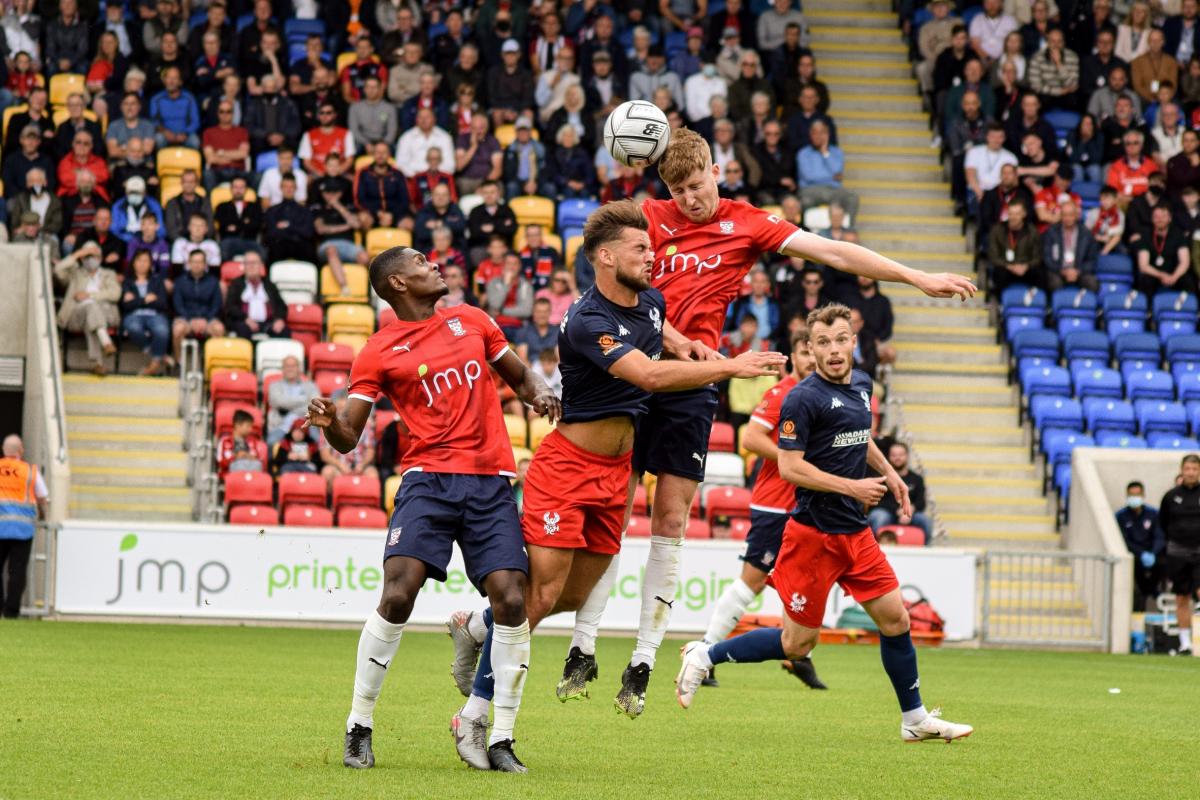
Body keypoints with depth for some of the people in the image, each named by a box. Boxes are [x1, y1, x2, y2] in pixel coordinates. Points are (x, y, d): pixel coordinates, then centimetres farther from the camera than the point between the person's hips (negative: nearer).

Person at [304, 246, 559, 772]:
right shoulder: (380, 353, 5)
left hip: (491, 483, 3)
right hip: (429, 479, -3)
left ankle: (500, 740, -2)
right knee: (397, 595, -18)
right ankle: (359, 727, -3)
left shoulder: (471, 321, 16)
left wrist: (539, 394, 5)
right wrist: (327, 422, -21)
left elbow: (519, 377, 27)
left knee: (511, 599, -11)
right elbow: (347, 438, 2)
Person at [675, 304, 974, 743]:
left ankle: (915, 719, 17)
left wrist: (887, 472, 17)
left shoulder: (861, 386, 10)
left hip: (856, 531, 7)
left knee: (895, 620, 6)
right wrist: (852, 487, -17)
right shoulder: (804, 398, -15)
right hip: (814, 533, -7)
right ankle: (705, 656, 12)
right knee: (798, 643, -3)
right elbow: (789, 467, -19)